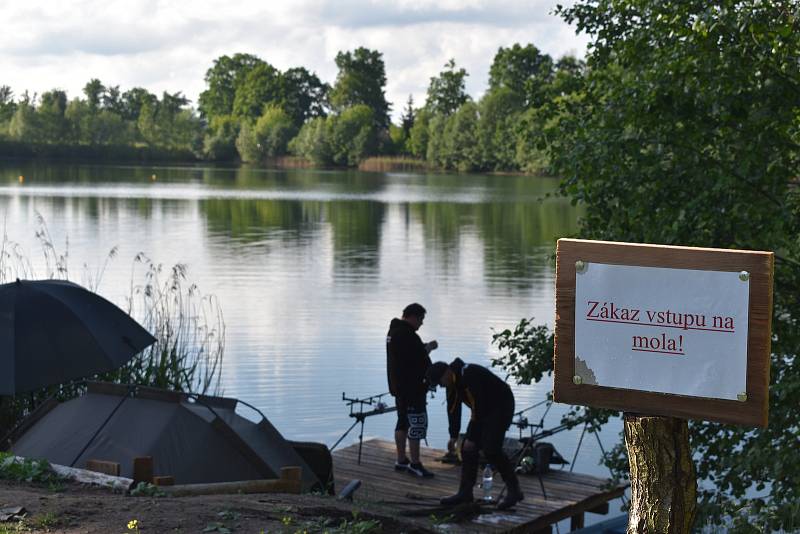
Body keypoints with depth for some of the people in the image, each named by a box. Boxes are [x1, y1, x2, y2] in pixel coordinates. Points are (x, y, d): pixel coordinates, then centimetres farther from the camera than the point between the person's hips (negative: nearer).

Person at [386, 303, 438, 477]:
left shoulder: (394, 331, 12)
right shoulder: (407, 335, -21)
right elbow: (420, 361, -20)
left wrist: (425, 348, 11)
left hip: (398, 386, 11)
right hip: (412, 388, -11)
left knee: (403, 422, 16)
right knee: (417, 424, -7)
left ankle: (401, 460, 22)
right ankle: (415, 464, -5)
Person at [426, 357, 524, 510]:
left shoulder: (470, 376, -30)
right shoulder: (452, 381, 0)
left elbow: (478, 408, -29)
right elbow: (453, 408, 9)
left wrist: (472, 438, -24)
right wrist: (453, 436, 8)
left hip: (501, 407, -9)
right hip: (483, 410, 10)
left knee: (491, 449, -19)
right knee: (468, 449, 3)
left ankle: (514, 491, -9)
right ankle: (465, 493, 8)